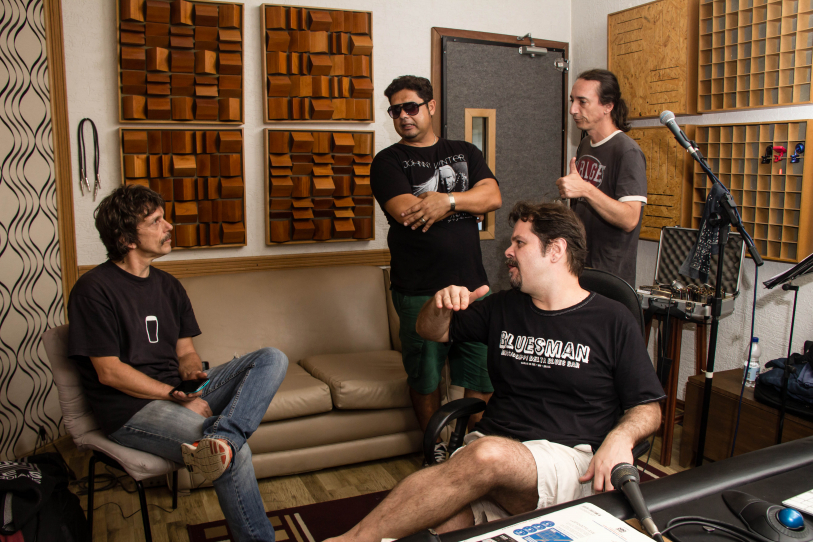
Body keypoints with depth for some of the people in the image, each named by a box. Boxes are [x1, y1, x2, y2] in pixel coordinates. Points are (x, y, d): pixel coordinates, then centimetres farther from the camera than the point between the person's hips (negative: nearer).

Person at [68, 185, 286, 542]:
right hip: (131, 409, -7)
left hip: (180, 391, 7)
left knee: (272, 359, -16)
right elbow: (109, 371, -11)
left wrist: (192, 373, -9)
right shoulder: (95, 289, -6)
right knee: (237, 452, -28)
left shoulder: (168, 286, 16)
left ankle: (221, 437, -41)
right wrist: (178, 397, -16)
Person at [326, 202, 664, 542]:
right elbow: (431, 331, 25)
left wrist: (620, 437, -14)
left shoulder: (613, 321, 6)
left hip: (568, 459, -3)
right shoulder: (503, 307, 18)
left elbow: (648, 408, 8)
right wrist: (442, 305, 2)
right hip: (491, 444, 4)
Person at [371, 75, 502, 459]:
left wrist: (447, 200, -16)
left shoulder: (465, 152, 15)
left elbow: (493, 197, 0)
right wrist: (466, 201, -5)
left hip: (471, 283, 3)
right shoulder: (388, 161, 3)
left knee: (482, 373, 6)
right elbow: (406, 211, -14)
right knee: (425, 376, 8)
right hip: (419, 290, -3)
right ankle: (436, 450, 27)